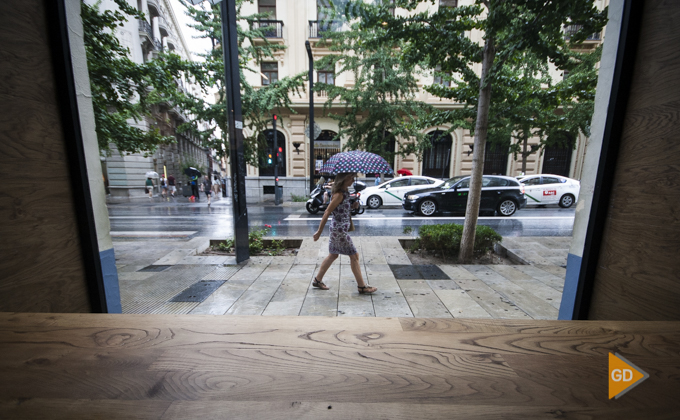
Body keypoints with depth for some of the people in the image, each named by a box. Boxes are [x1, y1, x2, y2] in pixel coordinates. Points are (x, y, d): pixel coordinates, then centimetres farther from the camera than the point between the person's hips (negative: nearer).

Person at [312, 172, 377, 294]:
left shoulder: (345, 192, 9)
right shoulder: (339, 194, -19)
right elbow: (327, 213, -19)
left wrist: (353, 205, 0)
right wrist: (319, 232, -16)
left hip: (338, 229, 10)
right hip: (340, 229, -10)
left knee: (333, 255, 18)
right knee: (354, 256, 1)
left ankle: (317, 280, 30)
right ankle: (362, 287, 14)